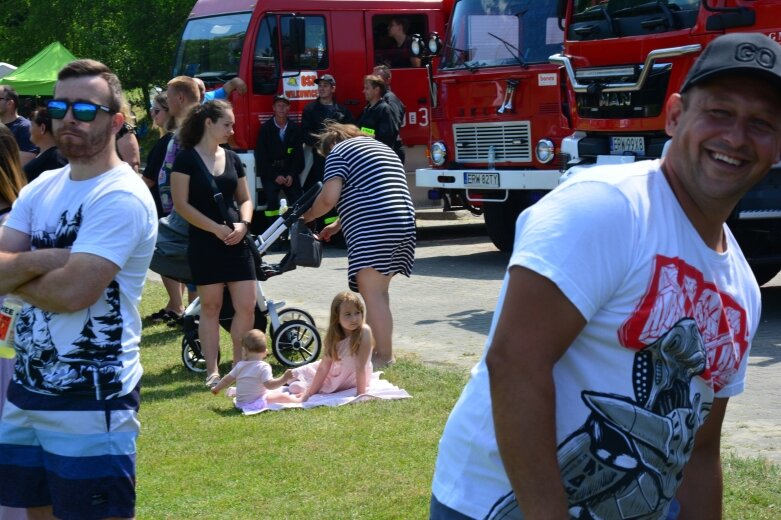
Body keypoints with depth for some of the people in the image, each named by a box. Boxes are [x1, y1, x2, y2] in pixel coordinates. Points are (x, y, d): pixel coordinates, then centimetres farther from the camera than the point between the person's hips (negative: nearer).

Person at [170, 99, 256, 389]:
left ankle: (239, 365, 11)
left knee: (247, 305, -1)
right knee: (210, 306, 1)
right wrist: (217, 228, -16)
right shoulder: (187, 159, -5)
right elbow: (182, 204, -10)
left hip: (236, 242, 5)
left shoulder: (232, 159, 11)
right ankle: (212, 371, 8)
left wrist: (243, 223, -5)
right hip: (204, 243, -5)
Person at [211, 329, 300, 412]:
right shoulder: (263, 367, -17)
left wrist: (216, 389, 28)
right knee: (283, 396, -2)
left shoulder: (240, 365, 3)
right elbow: (269, 385, -27)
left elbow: (227, 379, 13)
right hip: (256, 403, -8)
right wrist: (284, 378, -26)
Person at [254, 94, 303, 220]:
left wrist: (292, 175, -8)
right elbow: (261, 156, -4)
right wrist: (275, 176, -11)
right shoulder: (265, 128, 0)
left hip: (290, 172, 2)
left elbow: (298, 153, 4)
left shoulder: (295, 128, 6)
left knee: (297, 201, -13)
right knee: (272, 202, -19)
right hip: (270, 173, -2)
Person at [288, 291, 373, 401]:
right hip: (334, 375, 5)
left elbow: (360, 366, -29)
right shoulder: (333, 336, -13)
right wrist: (309, 393, -14)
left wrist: (361, 394, -29)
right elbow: (323, 367, -11)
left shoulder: (364, 332, -27)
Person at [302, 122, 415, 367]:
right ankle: (382, 349, 20)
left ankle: (383, 356, -12)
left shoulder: (338, 151, 3)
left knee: (371, 294, -8)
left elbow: (329, 198, -9)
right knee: (379, 293, 16)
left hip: (373, 230, -9)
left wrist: (307, 217, 9)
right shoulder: (382, 147, 29)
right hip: (403, 225, 9)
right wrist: (337, 225, 36)